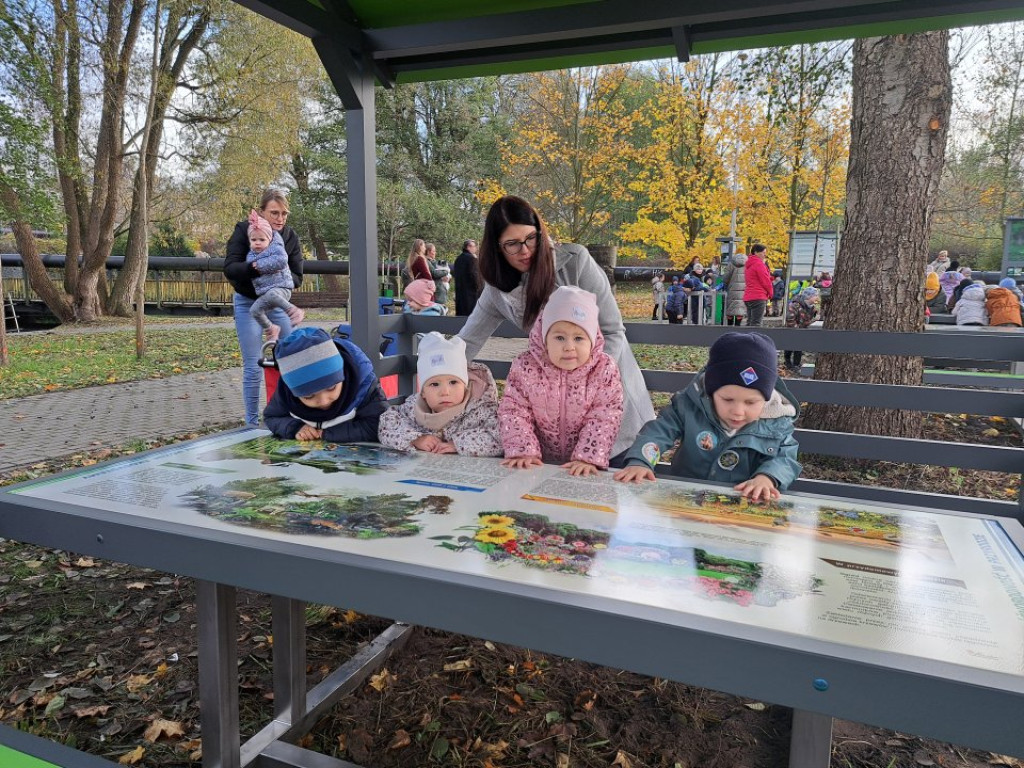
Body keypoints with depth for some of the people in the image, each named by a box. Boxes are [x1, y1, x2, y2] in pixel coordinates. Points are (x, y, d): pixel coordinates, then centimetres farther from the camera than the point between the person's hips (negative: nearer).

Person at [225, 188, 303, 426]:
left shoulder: (290, 236, -5)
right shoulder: (243, 230, -13)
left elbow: (297, 277, -4)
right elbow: (229, 268, -20)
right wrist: (254, 268, -38)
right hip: (248, 303, -3)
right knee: (253, 368, -4)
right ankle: (252, 424, 8)